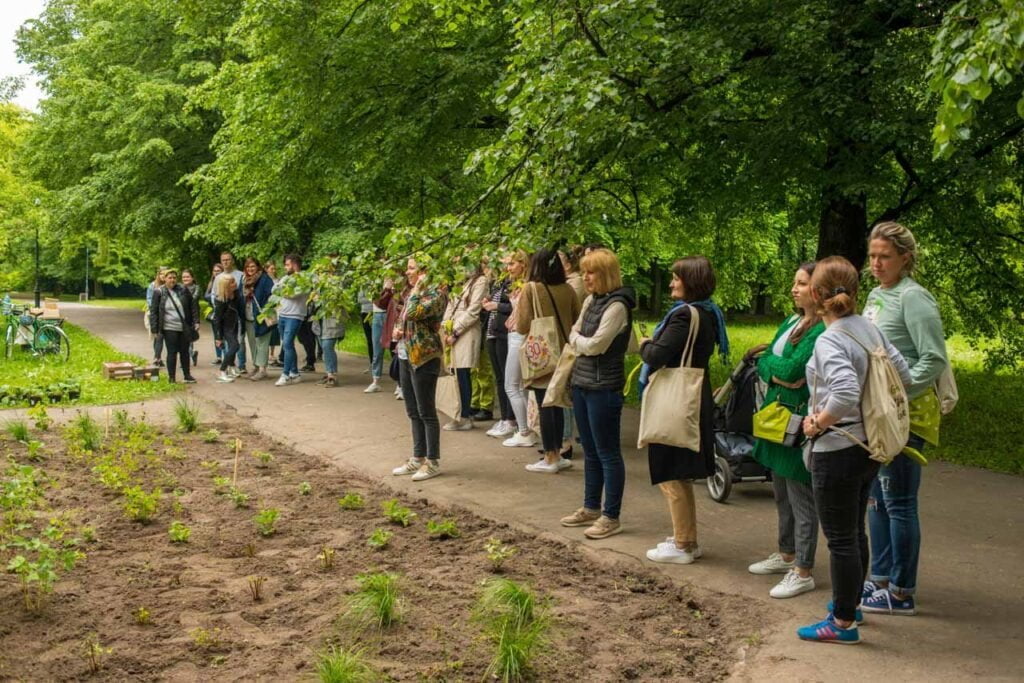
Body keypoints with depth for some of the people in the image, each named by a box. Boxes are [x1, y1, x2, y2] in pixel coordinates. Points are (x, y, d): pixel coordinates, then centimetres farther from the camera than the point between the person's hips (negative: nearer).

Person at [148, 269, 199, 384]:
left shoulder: (183, 290, 2)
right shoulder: (158, 292, -5)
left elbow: (193, 305, 8)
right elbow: (153, 311, -4)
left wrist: (196, 321, 2)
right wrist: (155, 329, -8)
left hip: (184, 327, 3)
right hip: (169, 328, -3)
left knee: (184, 351, 11)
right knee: (172, 352, 0)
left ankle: (187, 375, 21)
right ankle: (172, 378, 9)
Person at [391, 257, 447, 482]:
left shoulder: (435, 293, -12)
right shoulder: (413, 293, 15)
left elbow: (413, 314, -26)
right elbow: (403, 320, 26)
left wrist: (417, 289, -15)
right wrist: (396, 330, 5)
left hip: (423, 358, -9)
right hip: (405, 356, 9)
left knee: (426, 412, -3)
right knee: (413, 412, 13)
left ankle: (433, 462, 4)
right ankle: (418, 458, 21)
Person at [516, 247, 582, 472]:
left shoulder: (531, 288, -10)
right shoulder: (568, 290, 0)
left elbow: (523, 325, -11)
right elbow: (577, 321, 9)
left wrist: (515, 324, 11)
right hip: (562, 353, 4)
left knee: (544, 406, 1)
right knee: (557, 405, 13)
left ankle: (550, 459, 3)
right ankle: (557, 454, 18)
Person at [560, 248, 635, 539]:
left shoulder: (617, 306, -15)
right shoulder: (591, 301, 11)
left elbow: (595, 345, -20)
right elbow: (575, 336, 15)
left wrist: (576, 338, -2)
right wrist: (577, 339, -5)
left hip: (604, 387, -9)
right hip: (582, 382, 9)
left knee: (608, 453, -1)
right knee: (590, 451, 17)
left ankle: (611, 517, 6)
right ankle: (591, 508, 28)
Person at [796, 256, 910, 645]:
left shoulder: (829, 341, -22)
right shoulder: (869, 329, 3)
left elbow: (846, 393, -35)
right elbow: (903, 375, 9)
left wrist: (818, 423, -21)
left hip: (837, 451, -9)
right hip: (869, 447, 9)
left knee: (840, 539, 2)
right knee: (855, 531, 22)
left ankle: (843, 624, 12)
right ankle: (849, 602, 37)